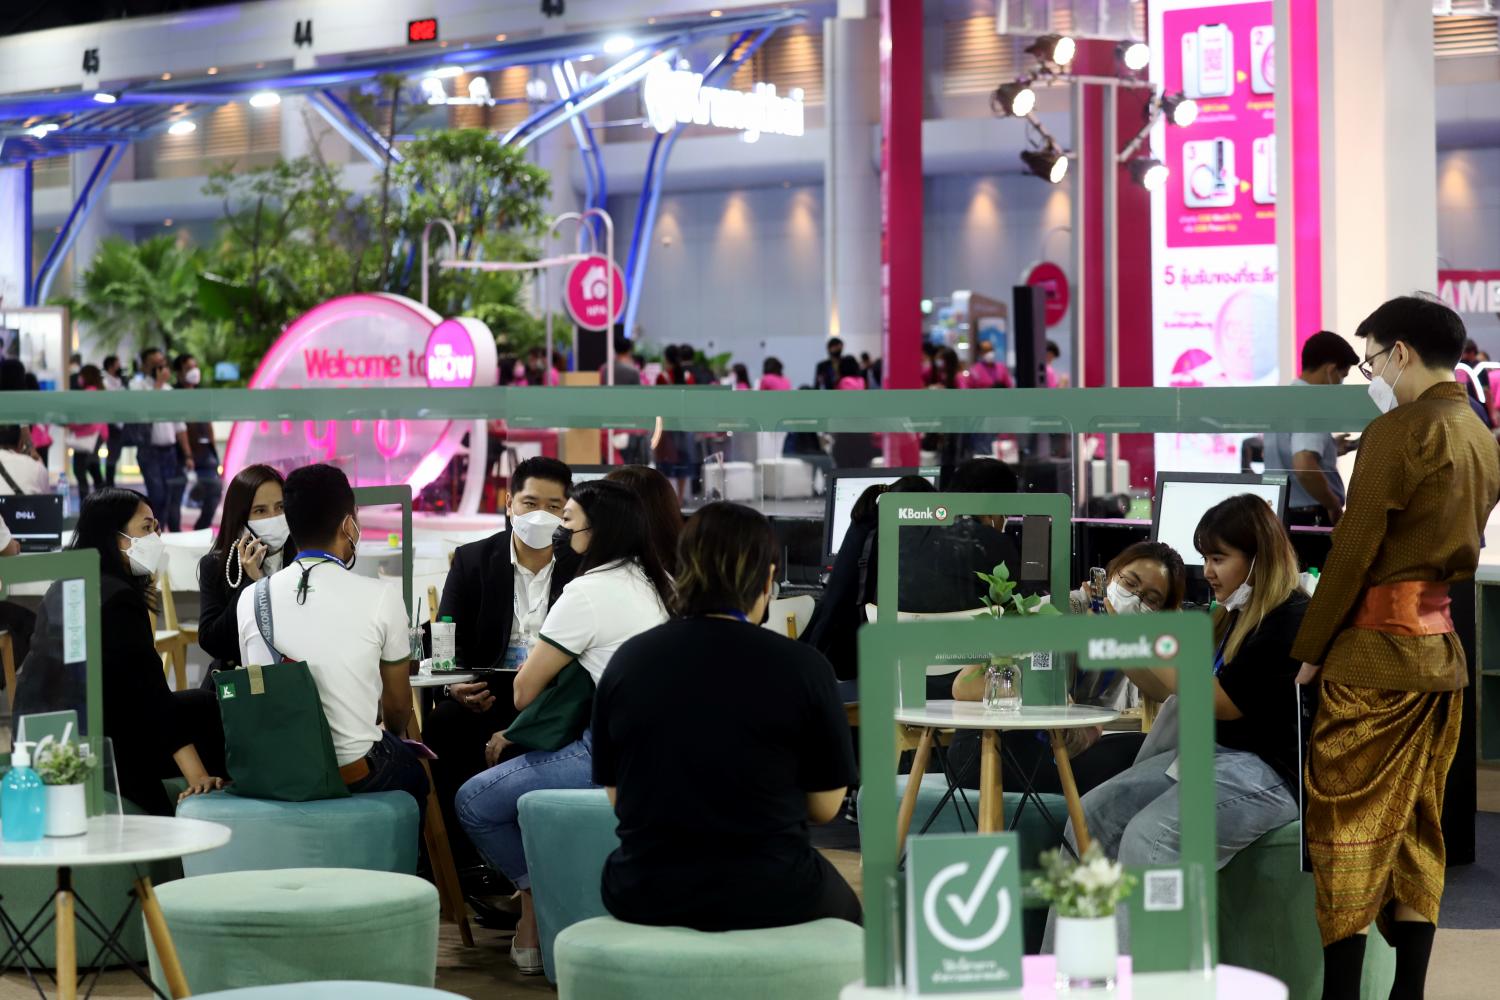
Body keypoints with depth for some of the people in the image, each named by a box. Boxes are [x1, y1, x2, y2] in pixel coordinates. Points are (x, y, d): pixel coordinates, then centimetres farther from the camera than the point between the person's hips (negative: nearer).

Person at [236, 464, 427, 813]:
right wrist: (394, 739, 28)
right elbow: (398, 707, 5)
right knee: (413, 769, 29)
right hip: (354, 775, -4)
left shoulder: (250, 599, -1)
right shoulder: (381, 597, -9)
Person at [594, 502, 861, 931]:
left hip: (643, 898, 3)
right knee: (843, 909, 30)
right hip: (767, 900, -3)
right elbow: (825, 806, -3)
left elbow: (615, 796, 4)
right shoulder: (801, 666, -11)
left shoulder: (629, 660, -3)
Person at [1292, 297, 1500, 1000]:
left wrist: (1309, 650, -5)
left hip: (1375, 651, -8)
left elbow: (1353, 551, -11)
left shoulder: (1398, 431, -11)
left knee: (1347, 827, -3)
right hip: (1442, 649, 8)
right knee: (1416, 828, 11)